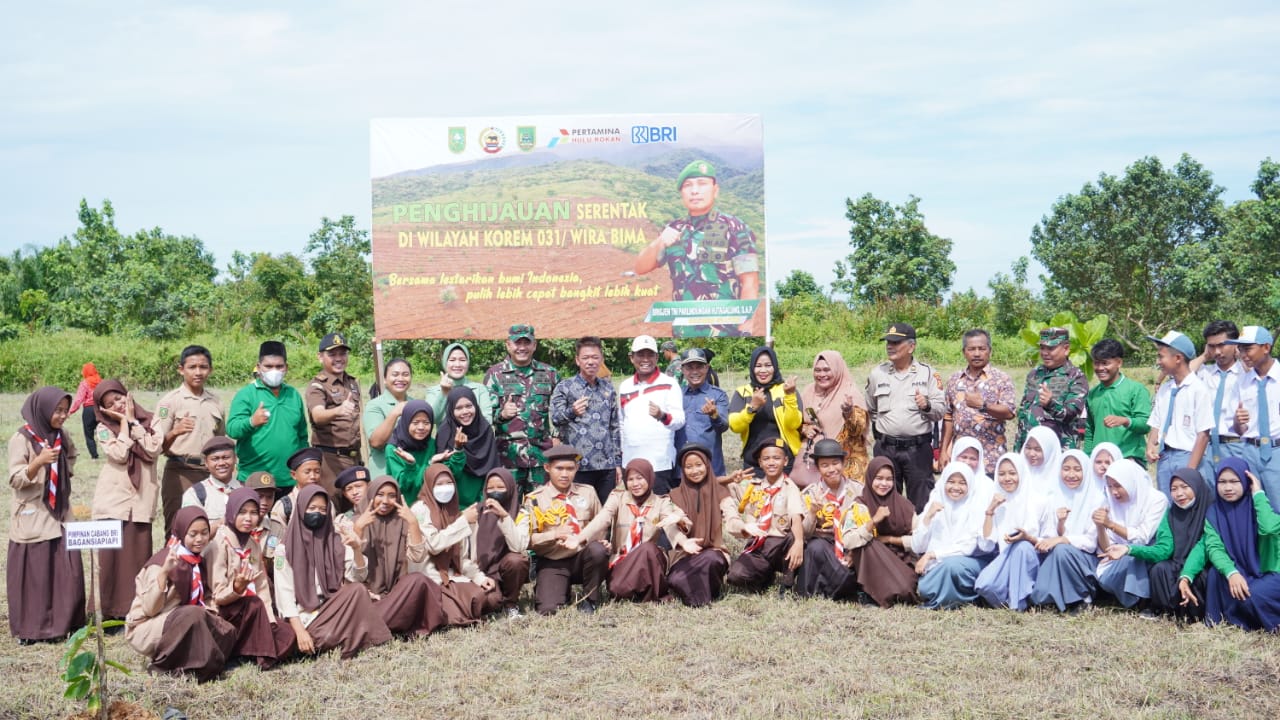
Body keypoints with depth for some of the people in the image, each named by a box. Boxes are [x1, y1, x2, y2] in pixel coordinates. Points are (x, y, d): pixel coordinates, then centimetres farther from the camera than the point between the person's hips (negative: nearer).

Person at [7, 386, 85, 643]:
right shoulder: (21, 439, -9)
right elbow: (15, 480, -14)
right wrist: (38, 462, -29)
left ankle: (64, 623, 11)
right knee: (34, 574, -4)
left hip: (60, 515, 6)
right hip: (32, 518, -6)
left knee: (69, 571, 1)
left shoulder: (62, 437, 9)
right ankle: (31, 629, 4)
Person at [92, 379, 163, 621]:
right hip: (113, 500, -1)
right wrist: (124, 422, -4)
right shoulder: (104, 429, 5)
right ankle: (108, 612, 0)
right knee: (110, 556, -5)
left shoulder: (148, 422, 9)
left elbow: (153, 449, -9)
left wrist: (133, 421, -5)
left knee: (140, 557, 0)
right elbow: (119, 454, -13)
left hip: (141, 501, 1)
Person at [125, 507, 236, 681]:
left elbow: (205, 598, 18)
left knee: (227, 632, -13)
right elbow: (150, 609, -25)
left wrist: (211, 612, -6)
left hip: (183, 625, 7)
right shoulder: (162, 561, -17)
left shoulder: (200, 561, 6)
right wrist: (164, 571, -36)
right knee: (194, 615, -32)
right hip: (145, 628, -7)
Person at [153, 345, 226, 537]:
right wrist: (175, 432, -27)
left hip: (209, 473, 4)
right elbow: (156, 445, -8)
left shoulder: (215, 402, 12)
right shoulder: (170, 401, -2)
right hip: (180, 473, -4)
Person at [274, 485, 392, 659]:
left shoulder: (337, 542, 8)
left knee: (358, 589, -26)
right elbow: (284, 593, -8)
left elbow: (358, 577, -4)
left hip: (333, 608, 4)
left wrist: (356, 549, -23)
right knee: (327, 638, -35)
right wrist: (300, 630, -19)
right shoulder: (285, 548, -1)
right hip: (303, 616, -4)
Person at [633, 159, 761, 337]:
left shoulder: (734, 229, -2)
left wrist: (745, 331, -16)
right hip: (682, 333, 5)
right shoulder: (674, 230, 12)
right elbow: (641, 268, 10)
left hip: (725, 334, -5)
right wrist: (659, 243, -11)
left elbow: (750, 283, -7)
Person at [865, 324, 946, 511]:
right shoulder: (877, 373, 8)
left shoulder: (927, 373, 2)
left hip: (918, 448, -2)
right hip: (885, 448, 2)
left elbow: (941, 411, -1)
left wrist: (927, 405, -19)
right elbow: (871, 410, 21)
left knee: (921, 502, 1)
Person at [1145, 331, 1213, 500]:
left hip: (1188, 456, -6)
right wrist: (1151, 446, -5)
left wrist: (1190, 470, -15)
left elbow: (1203, 434, -11)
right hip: (1164, 457, 6)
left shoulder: (1198, 389, -9)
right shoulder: (1164, 388, 10)